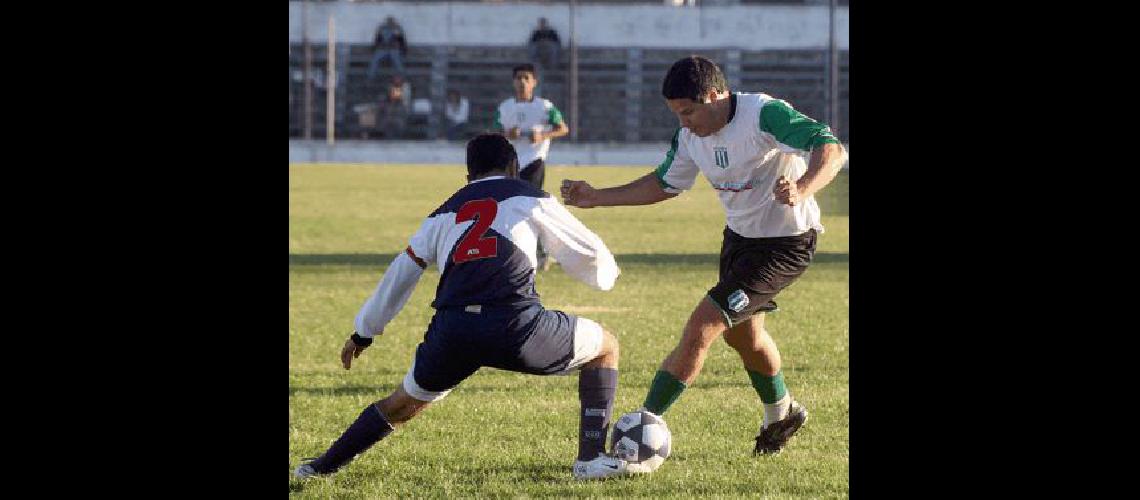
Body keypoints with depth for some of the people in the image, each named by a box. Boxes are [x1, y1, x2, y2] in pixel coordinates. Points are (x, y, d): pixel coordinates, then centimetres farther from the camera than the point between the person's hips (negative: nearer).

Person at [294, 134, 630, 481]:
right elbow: (589, 254, 21)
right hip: (515, 323, -4)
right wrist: (607, 273, 46)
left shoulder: (444, 214, 27)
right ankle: (592, 458, 12)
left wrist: (364, 332, 45)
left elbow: (401, 273, 33)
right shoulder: (529, 198, 17)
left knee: (405, 402, 29)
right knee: (606, 347, 20)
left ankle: (323, 467, 29)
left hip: (451, 330, 4)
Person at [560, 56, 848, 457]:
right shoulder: (690, 137, -4)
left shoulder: (764, 114, -27)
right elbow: (663, 184, 12)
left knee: (701, 327, -17)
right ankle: (781, 414, 52)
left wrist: (802, 190, -52)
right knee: (741, 333, 26)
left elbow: (831, 149, -34)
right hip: (740, 235, 9)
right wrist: (596, 198, 3)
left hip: (786, 244, -9)